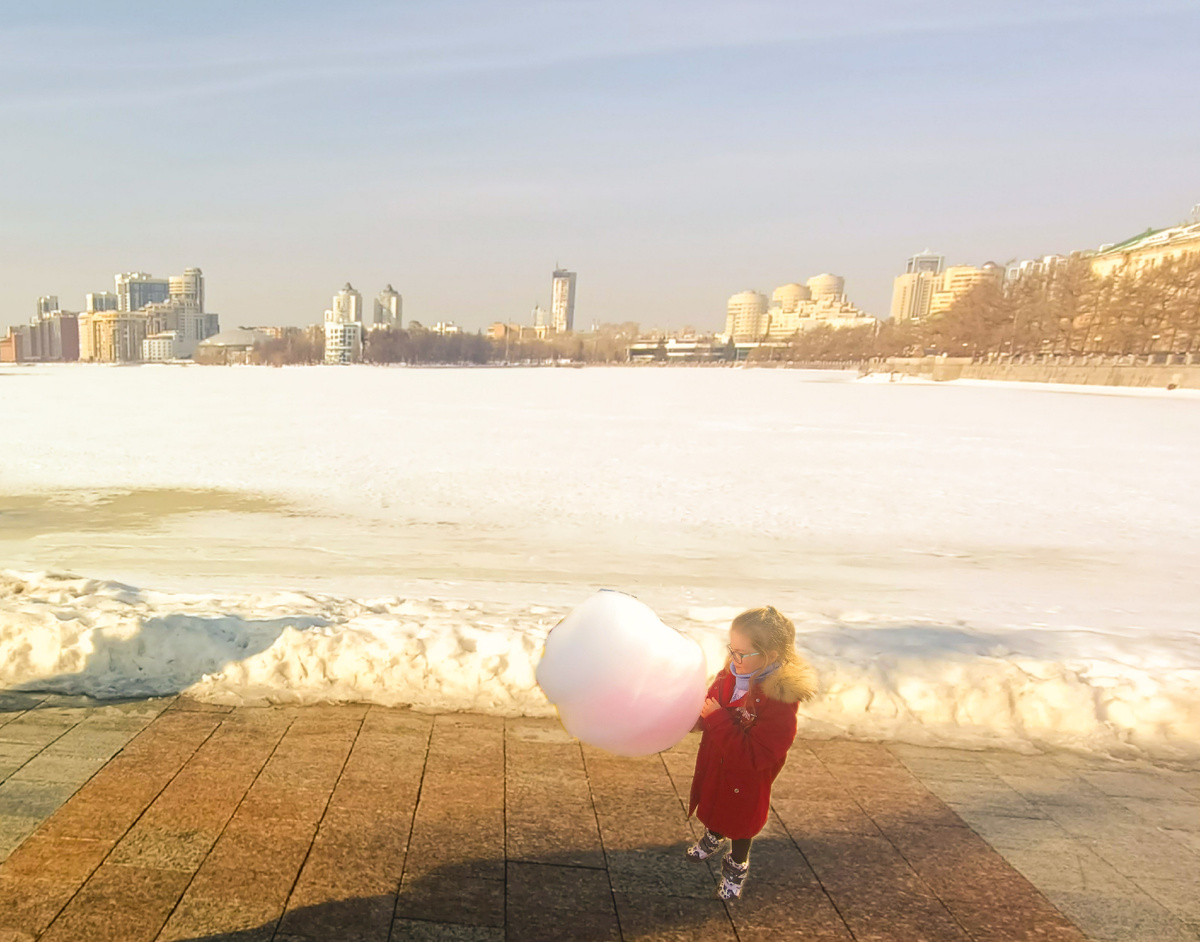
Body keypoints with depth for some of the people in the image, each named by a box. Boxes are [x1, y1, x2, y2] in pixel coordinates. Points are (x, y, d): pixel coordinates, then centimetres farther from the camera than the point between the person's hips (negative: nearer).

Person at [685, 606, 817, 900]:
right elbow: (712, 705, 2)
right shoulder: (731, 674, -17)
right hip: (714, 765, 5)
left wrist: (718, 720, -36)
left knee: (739, 820, 21)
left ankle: (736, 866, 50)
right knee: (713, 806, 30)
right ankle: (713, 837, 62)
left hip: (745, 780, -5)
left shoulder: (780, 701, -35)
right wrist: (696, 716, -18)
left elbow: (754, 756, -34)